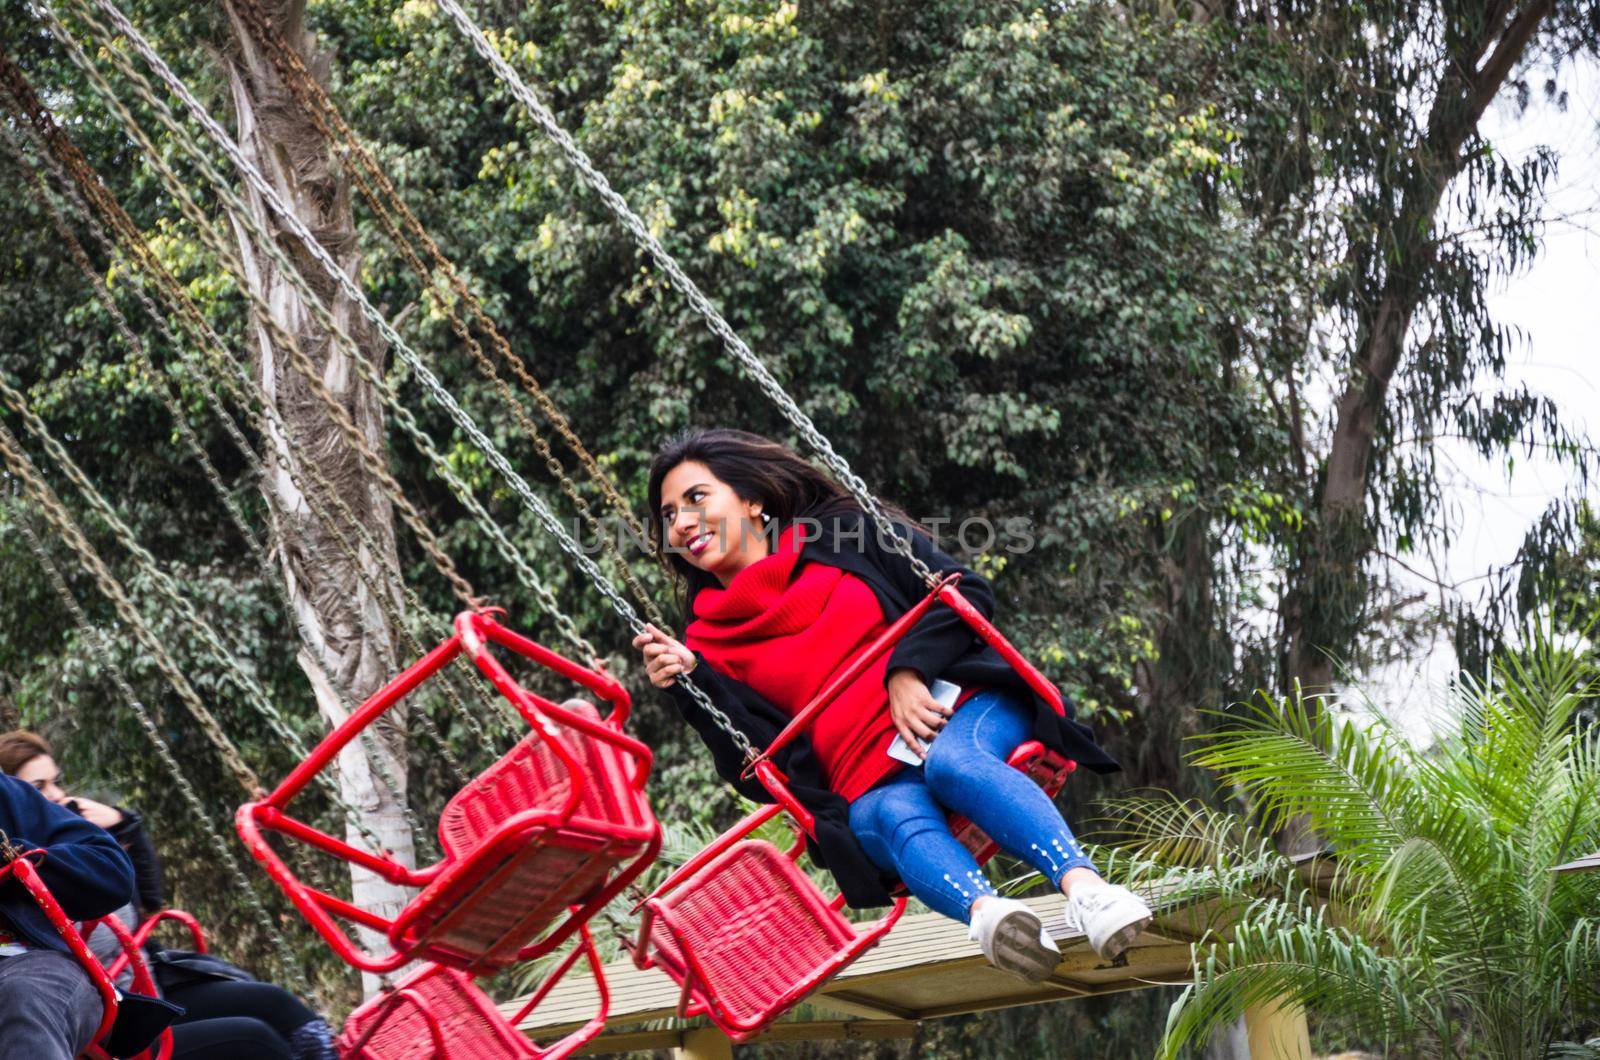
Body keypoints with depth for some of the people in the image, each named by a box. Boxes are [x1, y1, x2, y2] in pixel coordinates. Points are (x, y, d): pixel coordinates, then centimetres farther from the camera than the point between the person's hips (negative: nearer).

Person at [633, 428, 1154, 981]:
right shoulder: (712, 641, 18)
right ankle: (984, 911, -66)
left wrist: (909, 670, -7)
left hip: (964, 709, -1)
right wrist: (689, 683, -5)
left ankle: (1083, 884, -57)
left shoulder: (843, 534, 16)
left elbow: (968, 593, 8)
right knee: (899, 817, -35)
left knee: (952, 760, -36)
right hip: (871, 785, 1)